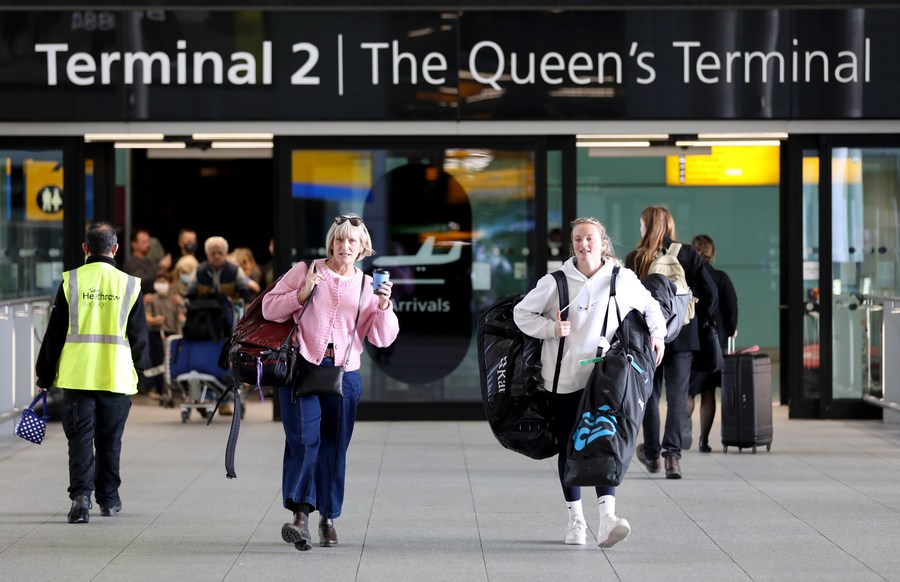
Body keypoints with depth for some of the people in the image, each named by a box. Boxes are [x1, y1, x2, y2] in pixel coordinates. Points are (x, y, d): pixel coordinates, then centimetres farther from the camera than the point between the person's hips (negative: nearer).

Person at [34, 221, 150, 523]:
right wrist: (138, 369, 21)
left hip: (77, 374, -1)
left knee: (80, 436, 1)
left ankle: (81, 494, -16)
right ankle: (108, 498, 22)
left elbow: (55, 332, 1)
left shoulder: (71, 281, -2)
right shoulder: (129, 284, 0)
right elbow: (139, 334, 5)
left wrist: (45, 375, 9)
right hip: (117, 375, 1)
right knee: (109, 439, 13)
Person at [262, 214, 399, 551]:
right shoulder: (305, 271, 6)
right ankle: (300, 516, -23)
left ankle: (328, 518, 17)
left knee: (334, 447, 5)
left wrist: (384, 307, -12)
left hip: (344, 374, 3)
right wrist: (301, 295, -8)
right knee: (304, 438, -17)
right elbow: (269, 309, 5)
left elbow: (383, 338, 5)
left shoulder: (368, 286, 12)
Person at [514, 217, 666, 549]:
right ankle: (575, 519, 20)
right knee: (568, 447, 8)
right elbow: (521, 313, 6)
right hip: (563, 378, 1)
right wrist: (551, 328, -9)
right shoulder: (555, 282, -1)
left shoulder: (623, 281, 1)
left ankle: (607, 518, -22)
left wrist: (657, 332, 2)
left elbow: (650, 306, 18)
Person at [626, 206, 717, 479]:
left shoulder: (635, 259, -7)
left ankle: (651, 454, 24)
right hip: (682, 335, 1)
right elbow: (710, 293, -4)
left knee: (650, 396, 14)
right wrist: (699, 318, 13)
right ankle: (672, 454, -11)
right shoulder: (688, 254, -2)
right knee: (677, 397, 2)